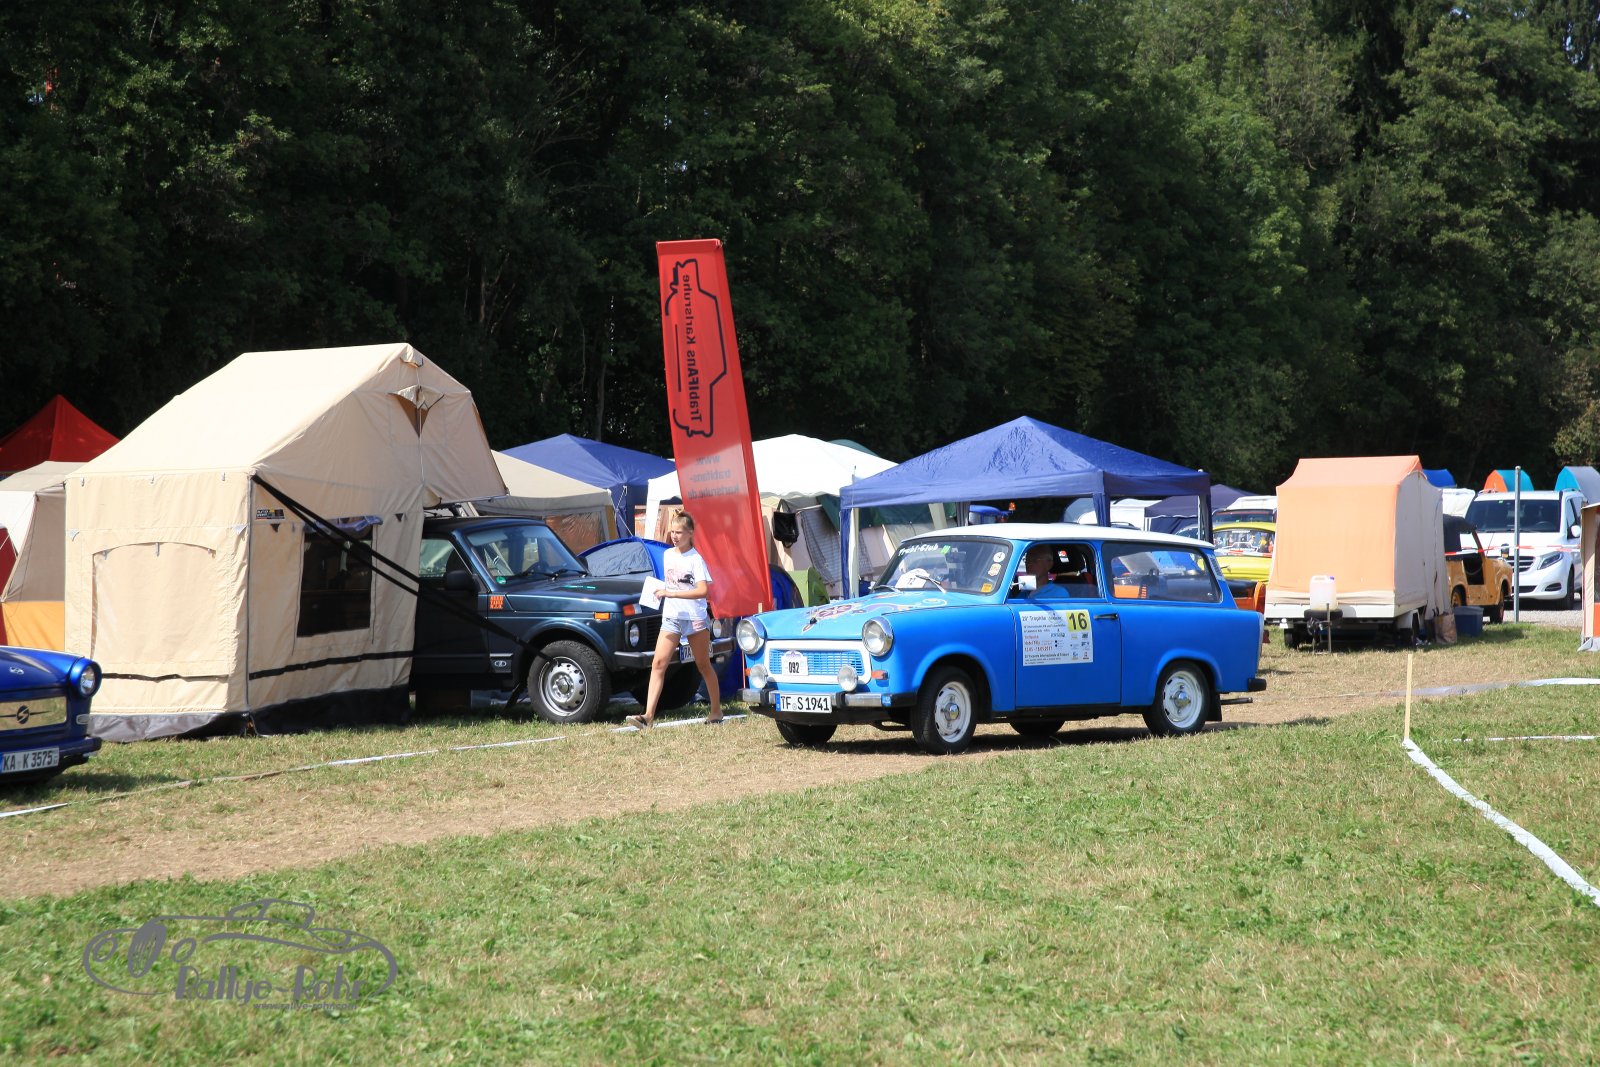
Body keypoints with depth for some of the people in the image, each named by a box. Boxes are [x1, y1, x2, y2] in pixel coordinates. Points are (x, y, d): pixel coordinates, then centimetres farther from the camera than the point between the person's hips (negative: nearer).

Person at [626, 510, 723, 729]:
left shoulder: (696, 559, -10)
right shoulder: (668, 555, 9)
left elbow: (703, 590, -22)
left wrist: (672, 594, -26)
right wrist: (662, 592, 7)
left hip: (695, 618, -5)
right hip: (671, 618, 5)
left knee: (704, 666, 8)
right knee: (658, 664, -9)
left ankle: (716, 710, 24)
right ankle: (648, 715, -16)